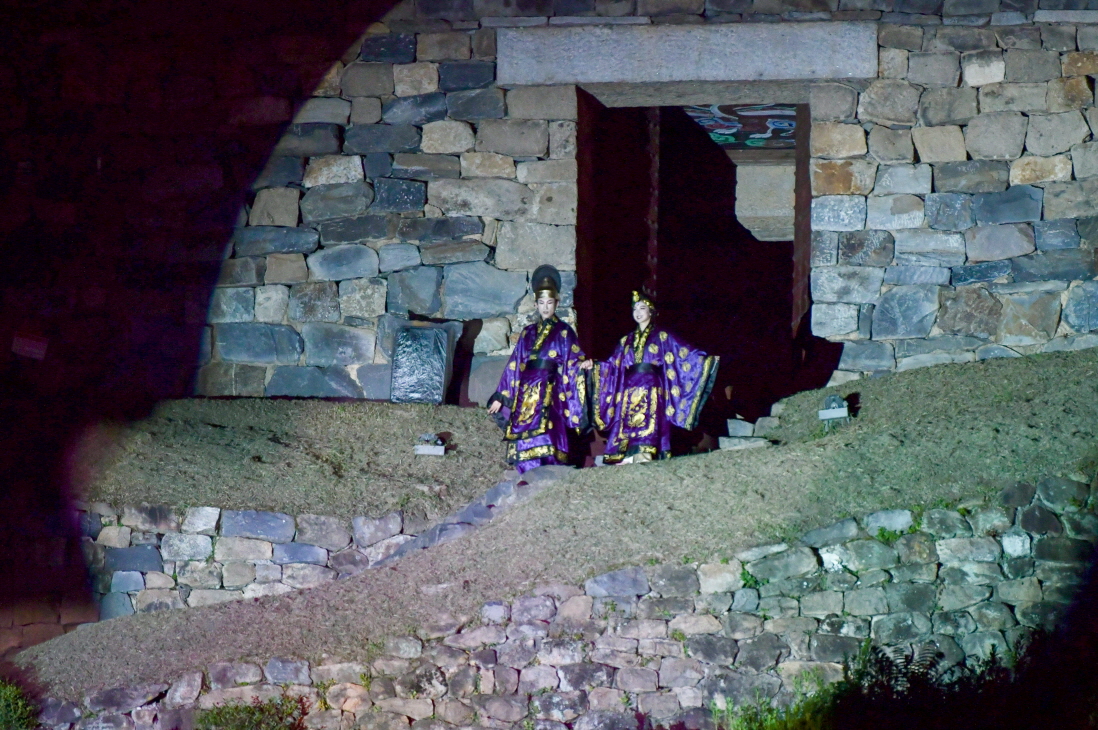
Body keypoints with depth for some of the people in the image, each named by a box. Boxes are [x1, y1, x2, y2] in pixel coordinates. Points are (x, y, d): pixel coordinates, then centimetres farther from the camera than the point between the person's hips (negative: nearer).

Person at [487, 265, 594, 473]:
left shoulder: (563, 332, 7)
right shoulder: (529, 333, 18)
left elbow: (573, 359, -1)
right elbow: (514, 365, 17)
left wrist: (583, 363, -27)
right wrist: (500, 397, 14)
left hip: (549, 391, -4)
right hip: (526, 392, 4)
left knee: (544, 439, -17)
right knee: (525, 448, -4)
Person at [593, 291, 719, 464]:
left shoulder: (661, 336, 8)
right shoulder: (627, 341, 21)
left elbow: (686, 353, 1)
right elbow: (613, 365, 18)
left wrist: (707, 359, -9)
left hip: (651, 390, -4)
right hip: (629, 391, 4)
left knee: (647, 427, -18)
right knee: (627, 429, -6)